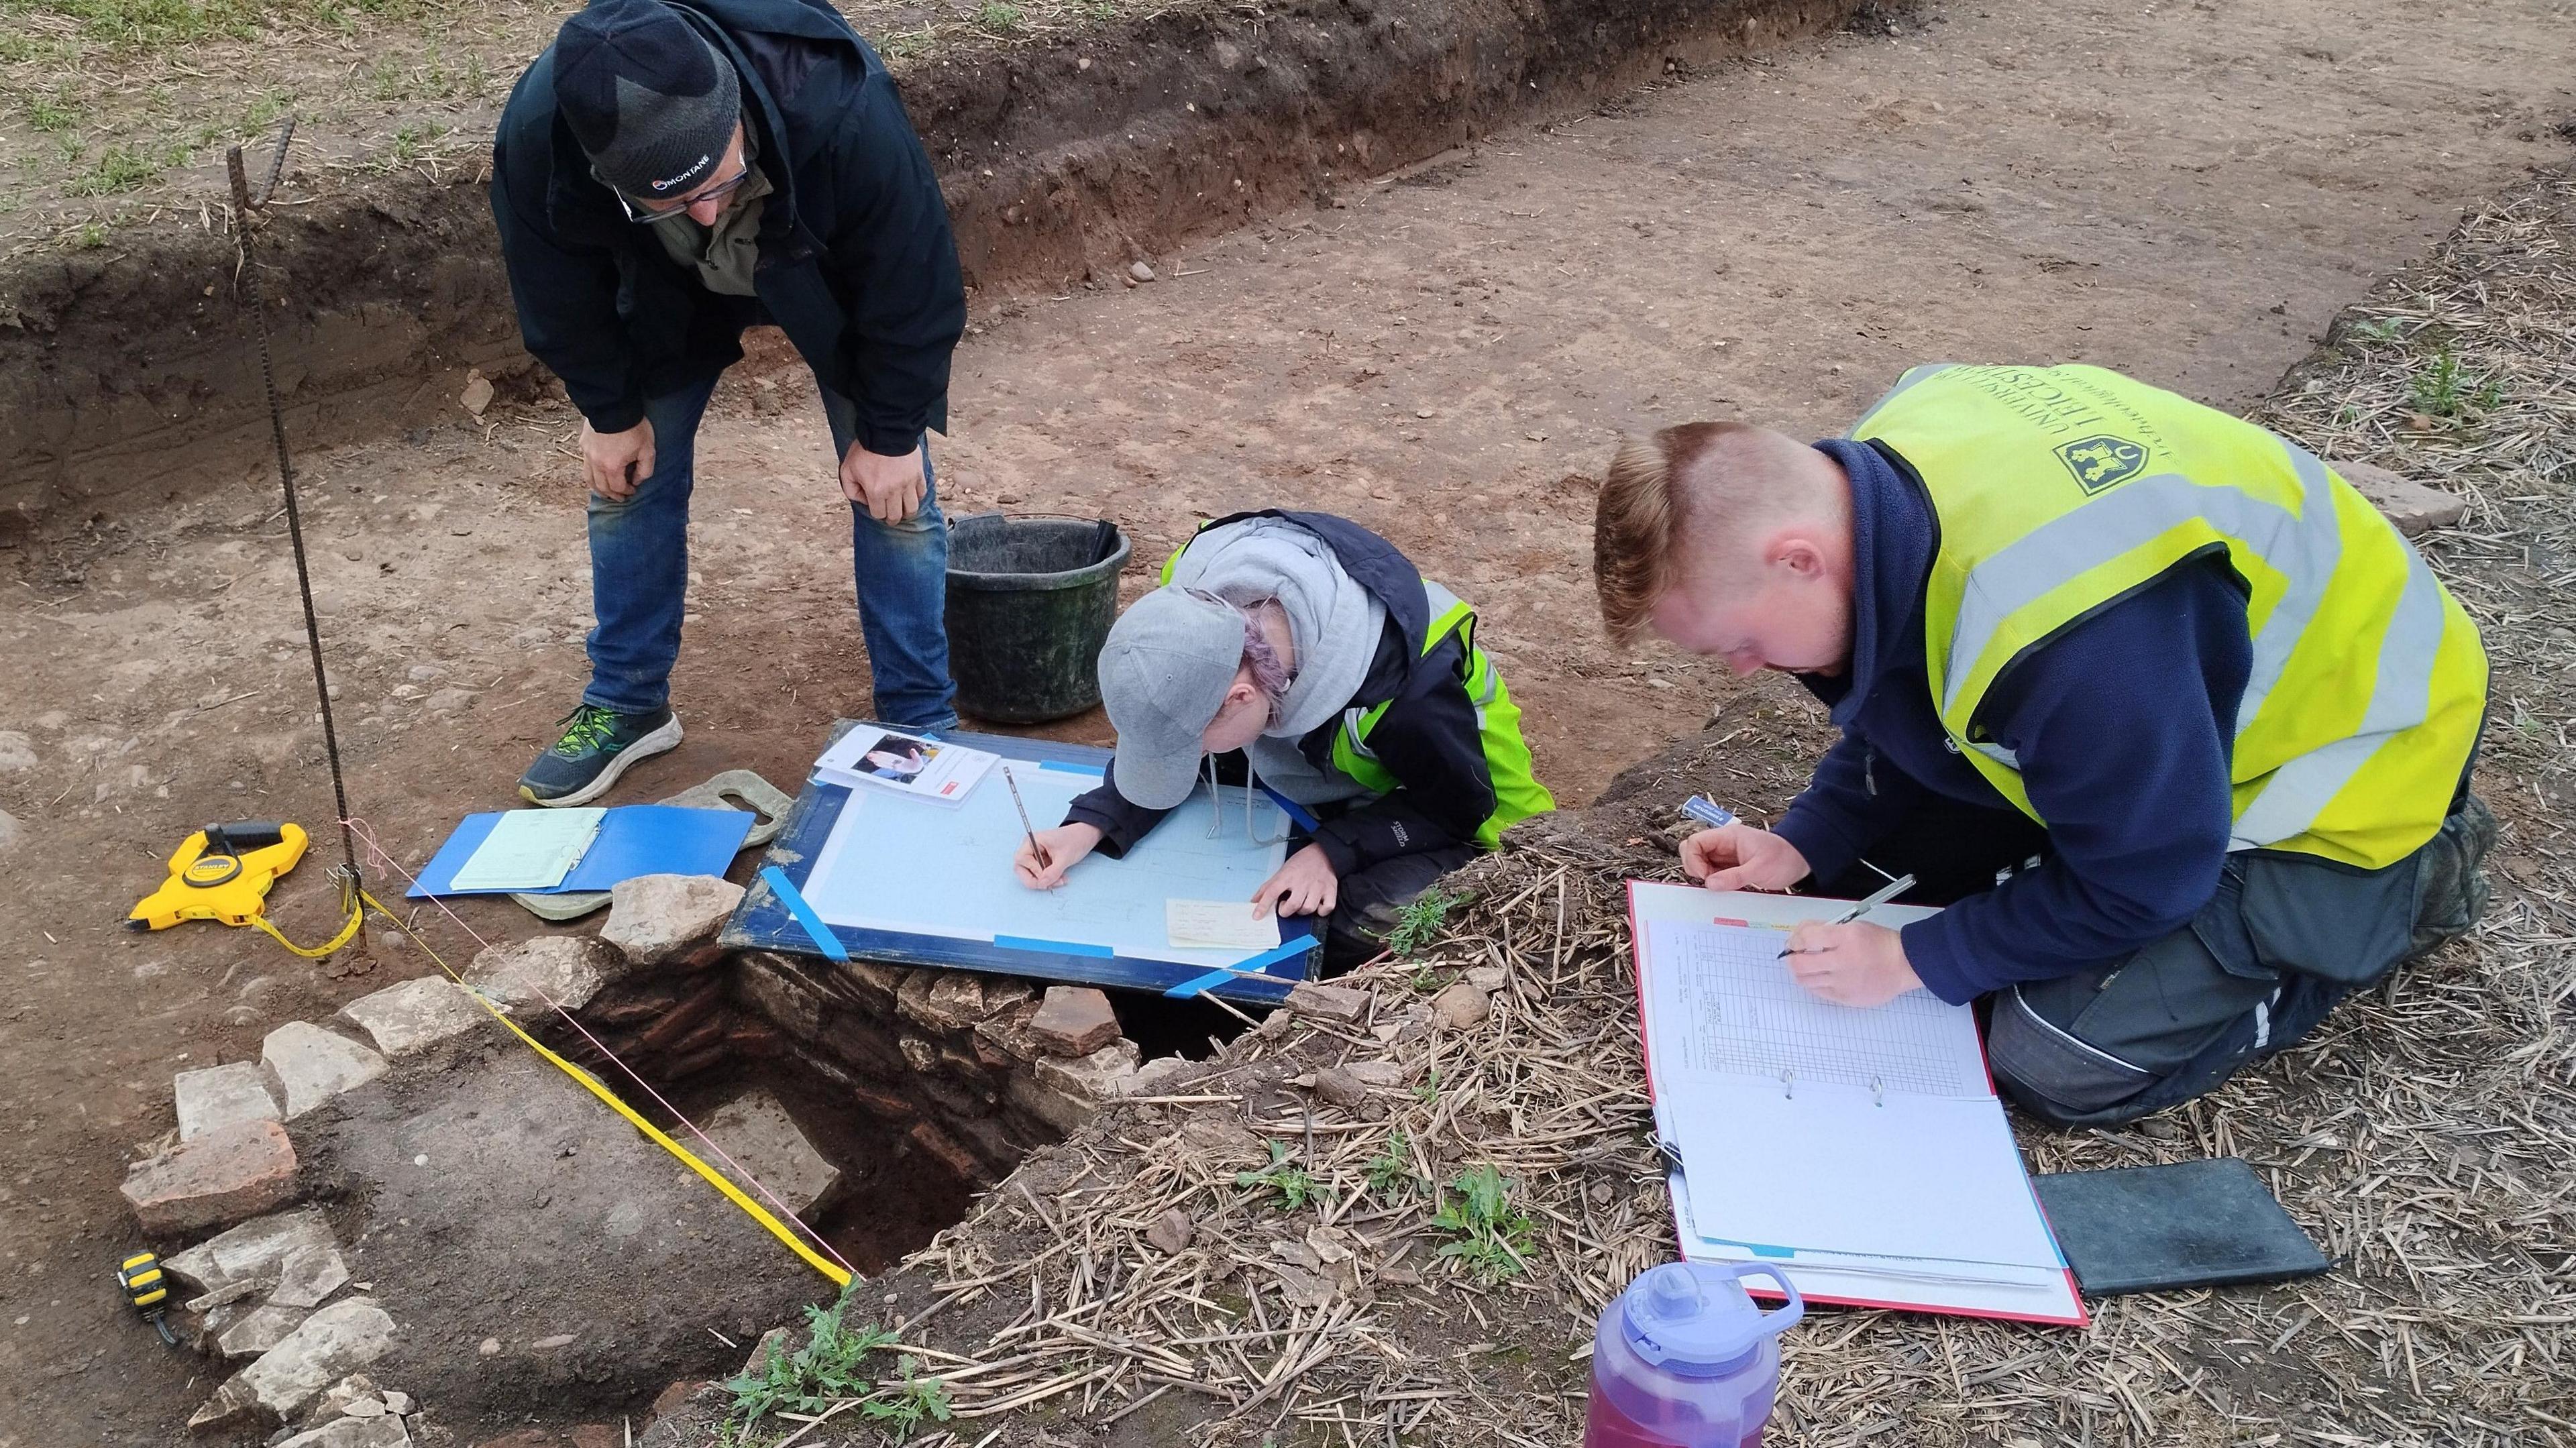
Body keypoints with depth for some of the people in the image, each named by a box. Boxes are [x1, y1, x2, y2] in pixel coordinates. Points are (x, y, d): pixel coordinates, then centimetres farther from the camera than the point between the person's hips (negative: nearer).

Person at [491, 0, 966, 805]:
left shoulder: (842, 111, -45)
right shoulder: (540, 130, -37)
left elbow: (912, 276, -27)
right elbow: (557, 283, -15)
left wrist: (890, 431, -19)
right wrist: (609, 411, -5)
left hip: (837, 278, -2)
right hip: (667, 288, 2)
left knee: (894, 490, -7)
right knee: (627, 479, 3)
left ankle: (920, 722, 8)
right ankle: (625, 704, 23)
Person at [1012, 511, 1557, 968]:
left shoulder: (1402, 682, -41)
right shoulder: (1198, 603, -26)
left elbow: (1460, 807, -22)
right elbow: (1165, 738, -9)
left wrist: (1334, 851, -34)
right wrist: (1091, 824, -25)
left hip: (1451, 824, -6)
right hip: (1325, 790, 6)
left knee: (1360, 930, -33)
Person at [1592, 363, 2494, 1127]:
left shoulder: (2057, 630, -43)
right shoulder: (1873, 472, -16)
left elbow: (2144, 881, -27)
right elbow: (1911, 702, 3)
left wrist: (1920, 959, -18)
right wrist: (1804, 846, -7)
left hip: (2345, 764, -8)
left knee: (2057, 1061, -15)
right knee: (1869, 853, 3)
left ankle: (2407, 884, 4)